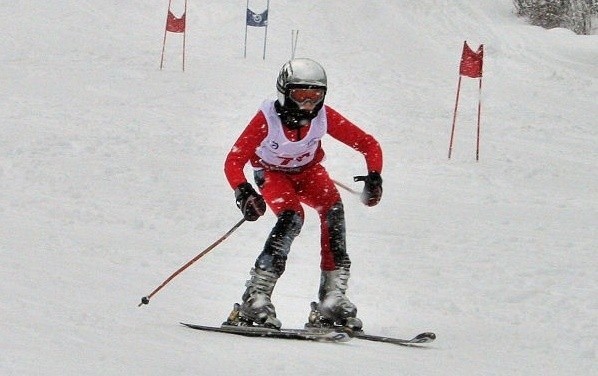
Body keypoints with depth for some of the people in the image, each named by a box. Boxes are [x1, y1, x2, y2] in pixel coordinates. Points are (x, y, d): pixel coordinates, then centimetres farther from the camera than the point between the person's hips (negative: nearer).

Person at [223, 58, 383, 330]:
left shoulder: (324, 117, -27)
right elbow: (234, 162, -33)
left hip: (308, 170, 3)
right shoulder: (267, 118, -33)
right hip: (272, 172, -3)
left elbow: (368, 145, -19)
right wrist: (243, 193, -51)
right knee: (292, 218, -30)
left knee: (333, 209, -24)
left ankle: (332, 300, -23)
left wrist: (374, 177, -35)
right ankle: (255, 299, -28)